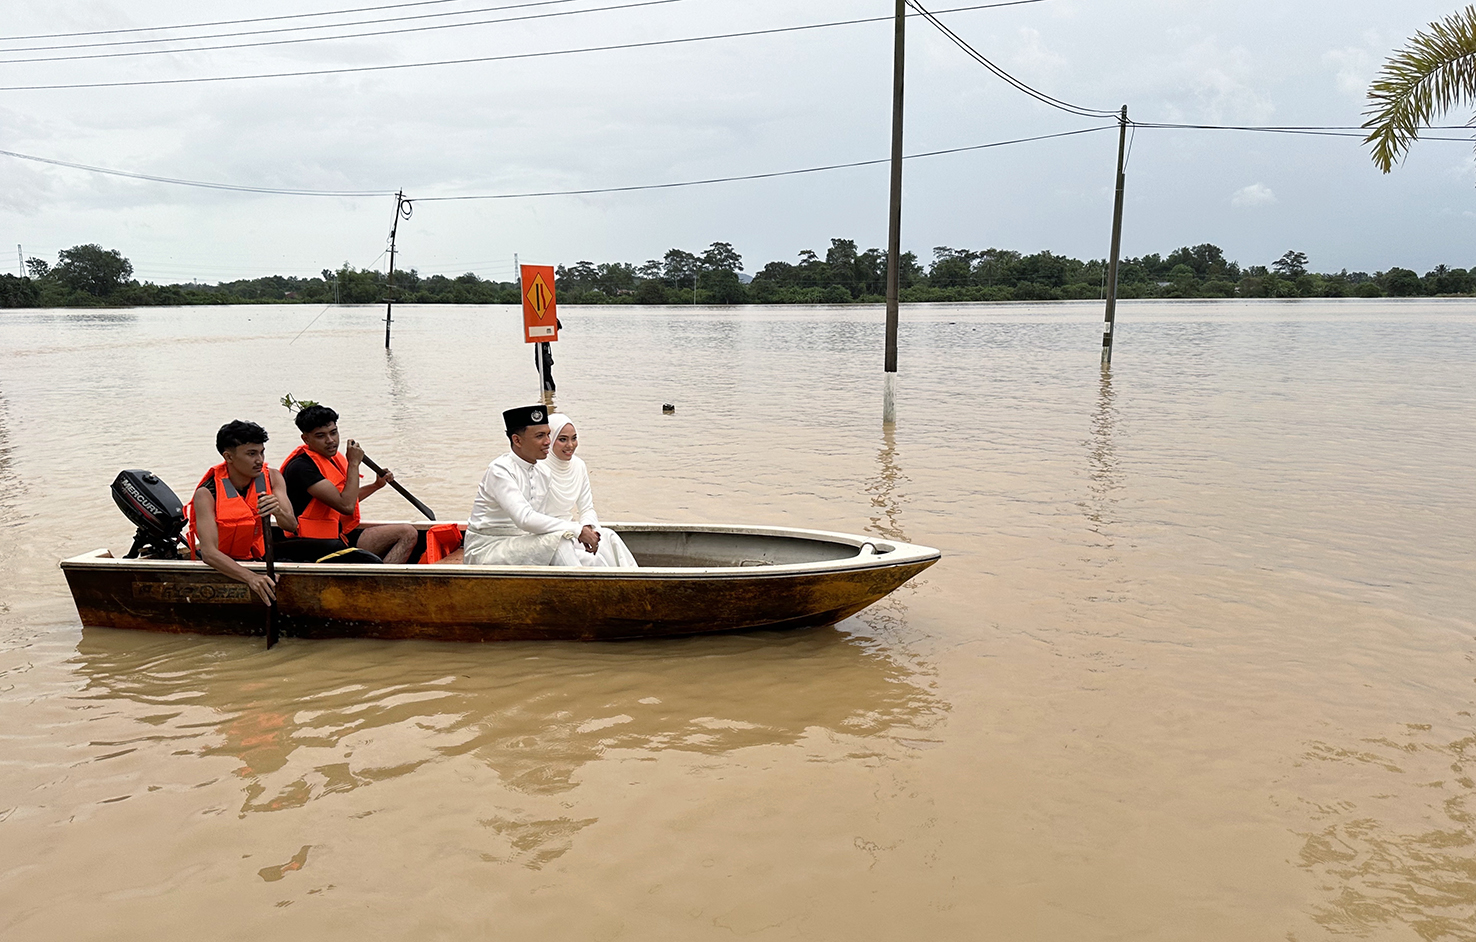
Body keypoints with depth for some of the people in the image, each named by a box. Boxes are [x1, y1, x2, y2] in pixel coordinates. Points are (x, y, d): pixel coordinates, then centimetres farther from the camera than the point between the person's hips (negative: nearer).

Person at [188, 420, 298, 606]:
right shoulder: (207, 493, -17)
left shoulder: (272, 477, -4)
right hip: (219, 567, -4)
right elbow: (209, 552, -29)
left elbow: (292, 525, -13)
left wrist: (279, 511, -38)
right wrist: (250, 577, -45)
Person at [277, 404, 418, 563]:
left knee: (408, 533, -5)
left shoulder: (333, 457, 12)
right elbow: (346, 506, -23)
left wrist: (376, 485, 23)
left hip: (341, 535, 10)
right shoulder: (301, 467, -17)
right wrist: (354, 463, -15)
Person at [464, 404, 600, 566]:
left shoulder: (542, 474, 9)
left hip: (522, 545, 7)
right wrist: (577, 531, -27)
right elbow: (525, 519, -28)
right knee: (557, 538, -28)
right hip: (486, 550, -7)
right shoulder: (499, 471, -16)